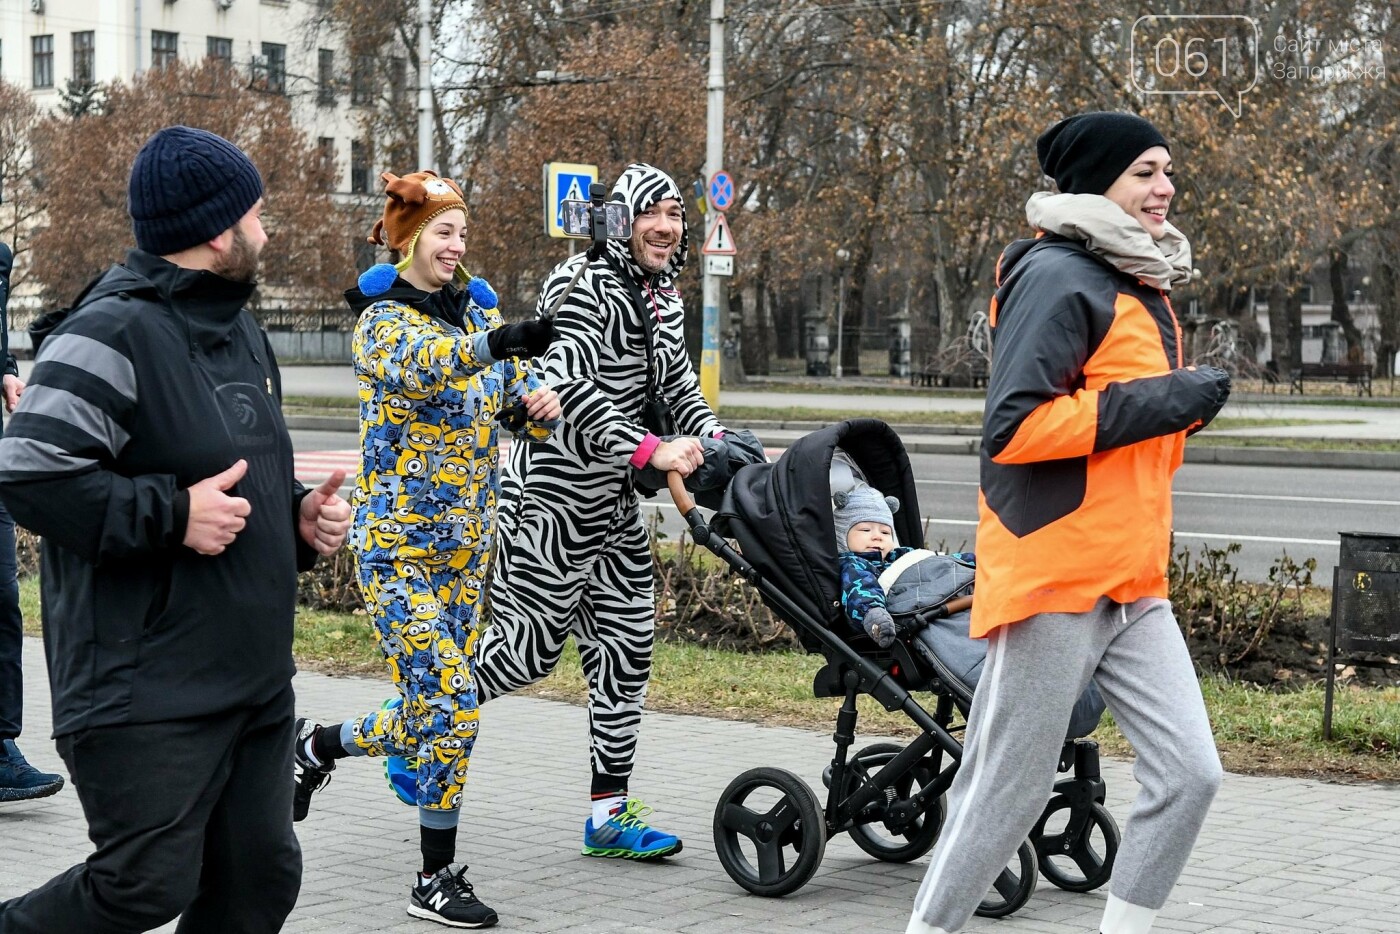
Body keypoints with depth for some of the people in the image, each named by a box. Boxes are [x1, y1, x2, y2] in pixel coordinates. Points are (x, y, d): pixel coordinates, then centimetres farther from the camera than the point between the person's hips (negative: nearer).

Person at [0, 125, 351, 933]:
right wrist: (172, 514, -21)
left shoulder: (240, 332, 16)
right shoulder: (115, 333, -15)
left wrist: (299, 515, 8)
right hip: (147, 695, -9)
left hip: (254, 682, 9)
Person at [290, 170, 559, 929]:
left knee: (434, 712, 10)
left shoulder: (477, 308, 10)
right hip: (397, 543, -7)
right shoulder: (382, 318, -10)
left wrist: (542, 408, -14)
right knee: (449, 701, -12)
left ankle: (319, 744, 37)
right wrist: (498, 342, -52)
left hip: (467, 543, 7)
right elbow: (420, 366, -33)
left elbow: (517, 394, 11)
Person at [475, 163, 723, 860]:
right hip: (554, 494, -9)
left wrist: (718, 444, -2)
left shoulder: (665, 299, 12)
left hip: (615, 503, 9)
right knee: (529, 651, -5)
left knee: (626, 647, 6)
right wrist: (649, 450, -35)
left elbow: (680, 389, 18)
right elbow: (570, 386, -27)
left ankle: (609, 816, 13)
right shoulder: (580, 285, -15)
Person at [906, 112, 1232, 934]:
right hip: (1054, 579, -9)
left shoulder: (1141, 286, 18)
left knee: (1191, 773, 1)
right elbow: (1013, 427, -19)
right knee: (1008, 791, 0)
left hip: (1133, 586, 9)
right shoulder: (1058, 278, -12)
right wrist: (1157, 402, -18)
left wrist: (1185, 405, 7)